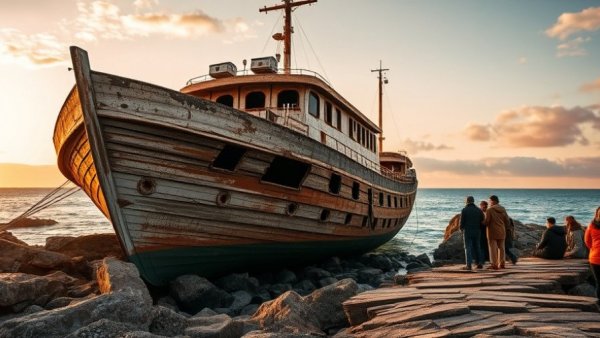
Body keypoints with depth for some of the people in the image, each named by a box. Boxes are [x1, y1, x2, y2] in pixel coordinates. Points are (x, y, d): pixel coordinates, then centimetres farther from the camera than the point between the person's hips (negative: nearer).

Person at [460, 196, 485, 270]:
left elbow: (462, 222, -9)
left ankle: (469, 265, -5)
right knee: (477, 247, 15)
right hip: (477, 232, 4)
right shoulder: (479, 210, 3)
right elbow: (482, 222, 3)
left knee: (468, 248, 0)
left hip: (467, 231, -3)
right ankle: (480, 263, 14)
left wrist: (461, 228, 10)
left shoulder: (464, 210, -8)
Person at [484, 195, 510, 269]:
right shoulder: (503, 209, 6)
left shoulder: (489, 210, -13)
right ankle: (501, 264, 17)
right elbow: (507, 221, 7)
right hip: (502, 232, 6)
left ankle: (494, 264, -4)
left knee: (493, 248, -2)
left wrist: (485, 225, 5)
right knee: (501, 247, 13)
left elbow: (486, 221, -16)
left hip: (492, 231, -6)